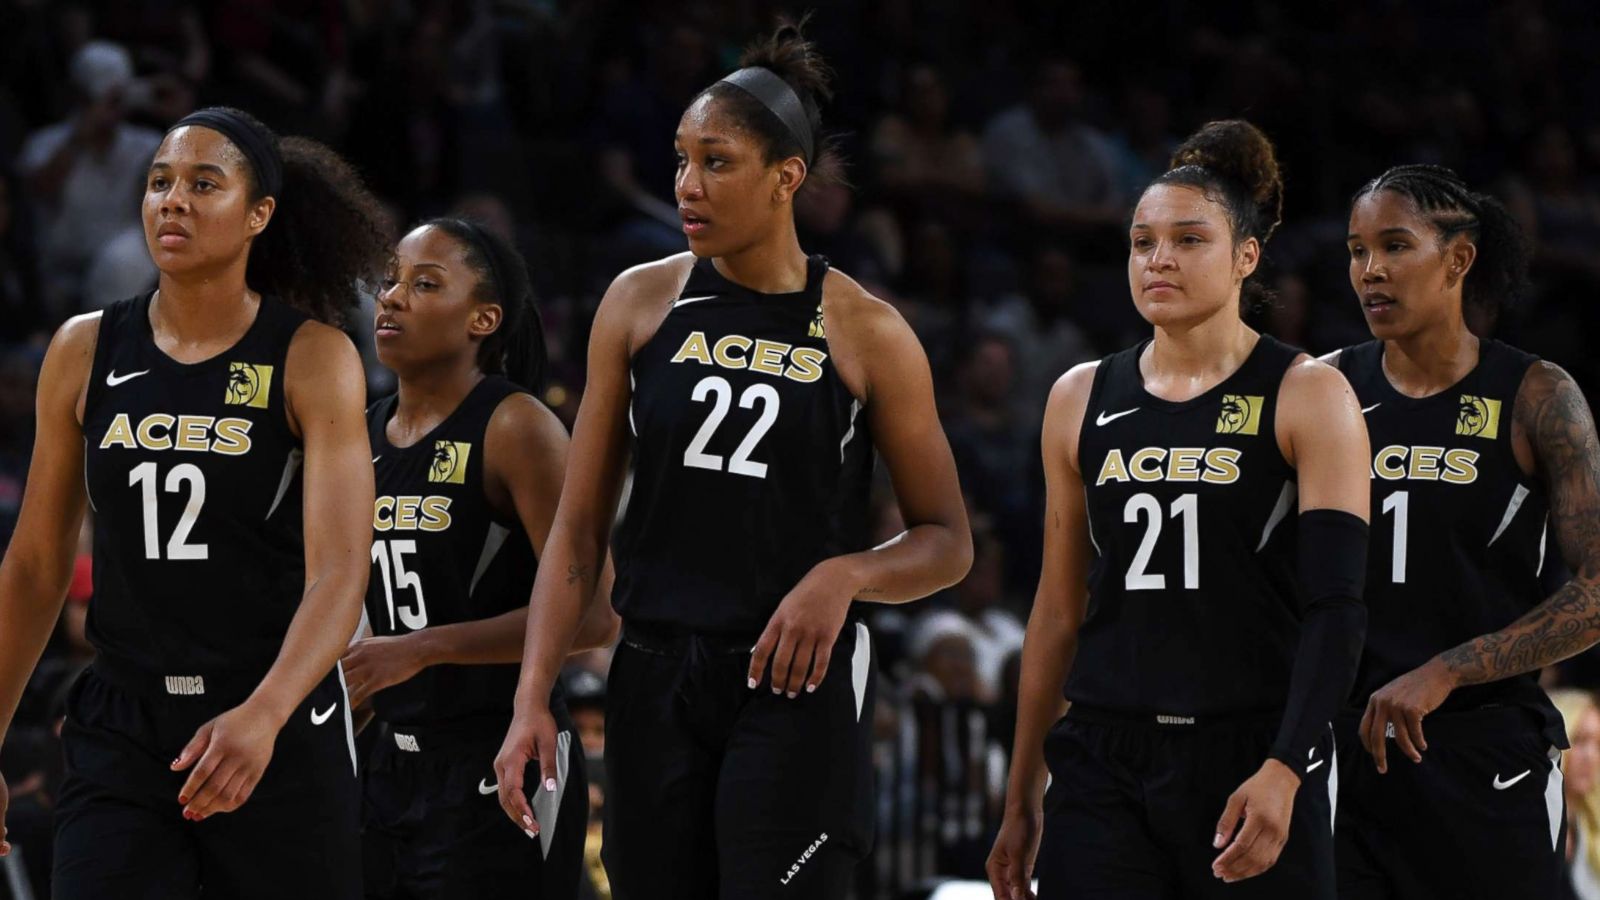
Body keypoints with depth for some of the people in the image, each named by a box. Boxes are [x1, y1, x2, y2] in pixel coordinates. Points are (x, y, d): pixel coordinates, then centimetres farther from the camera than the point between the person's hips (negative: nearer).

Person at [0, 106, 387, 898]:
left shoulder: (312, 358, -6)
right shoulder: (86, 352, 4)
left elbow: (338, 573, -16)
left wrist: (261, 717, -32)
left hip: (282, 732, -2)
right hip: (121, 735, 2)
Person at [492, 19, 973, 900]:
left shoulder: (865, 334, -2)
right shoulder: (640, 303, 5)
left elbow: (948, 543, 5)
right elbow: (577, 529, 7)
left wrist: (845, 575, -16)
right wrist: (533, 696, -2)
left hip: (796, 685, -3)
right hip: (655, 684, 3)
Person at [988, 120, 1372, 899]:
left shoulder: (1307, 397, -1)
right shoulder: (1083, 401, 11)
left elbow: (1335, 608, -8)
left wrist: (1282, 772, -21)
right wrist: (1021, 796, 15)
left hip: (1250, 764, -3)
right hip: (1104, 766, 3)